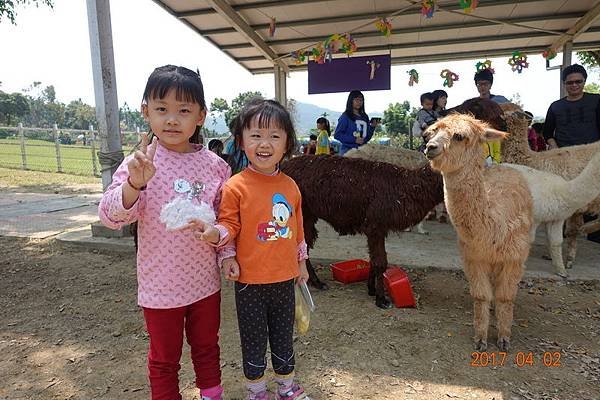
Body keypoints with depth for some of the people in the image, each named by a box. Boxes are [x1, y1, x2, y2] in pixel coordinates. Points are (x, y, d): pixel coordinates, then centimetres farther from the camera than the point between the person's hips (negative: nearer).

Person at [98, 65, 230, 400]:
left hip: (205, 281, 3)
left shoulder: (215, 165, -5)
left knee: (207, 346, 25)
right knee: (164, 358, 18)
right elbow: (110, 215, -20)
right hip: (160, 285, -2)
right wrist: (134, 183, -37)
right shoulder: (141, 162, -13)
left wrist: (227, 255, -6)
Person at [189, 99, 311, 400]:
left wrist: (301, 262, 16)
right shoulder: (236, 186, -13)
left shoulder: (290, 186, 1)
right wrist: (214, 232, -33)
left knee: (284, 335, 22)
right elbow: (229, 226, -11)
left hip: (285, 277, 4)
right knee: (254, 339, 15)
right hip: (250, 279, -4)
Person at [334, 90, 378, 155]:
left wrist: (372, 127, 0)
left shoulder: (365, 117, 14)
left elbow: (367, 137, 17)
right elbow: (337, 135, -9)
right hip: (348, 150, -5)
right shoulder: (345, 117, -3)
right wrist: (354, 140, -16)